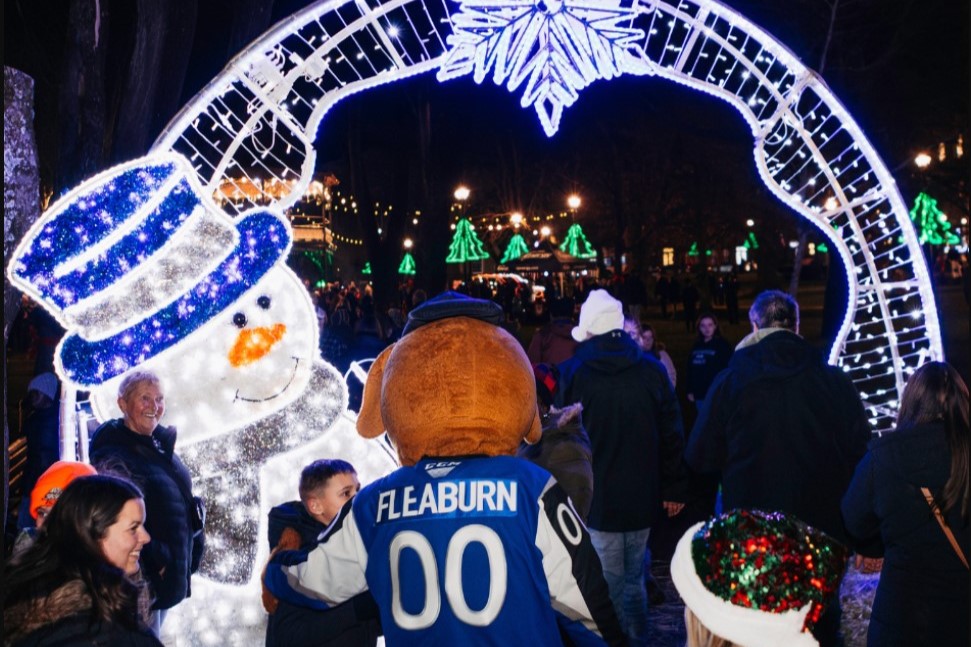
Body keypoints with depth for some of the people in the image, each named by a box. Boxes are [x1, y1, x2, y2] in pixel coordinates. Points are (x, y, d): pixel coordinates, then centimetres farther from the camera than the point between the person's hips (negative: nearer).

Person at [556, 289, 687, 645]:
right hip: (642, 496, 3)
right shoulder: (652, 369, -1)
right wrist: (673, 488, 9)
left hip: (597, 498, -3)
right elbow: (672, 435, 1)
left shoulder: (572, 372, -7)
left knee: (610, 584, 5)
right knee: (635, 579, 19)